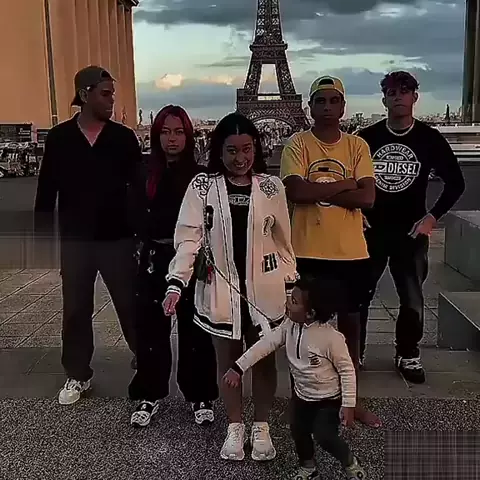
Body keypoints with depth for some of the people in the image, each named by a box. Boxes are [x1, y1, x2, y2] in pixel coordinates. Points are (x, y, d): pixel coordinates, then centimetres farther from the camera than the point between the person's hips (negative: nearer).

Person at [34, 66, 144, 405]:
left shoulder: (124, 137, -1)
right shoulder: (59, 138, 1)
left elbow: (139, 188, 0)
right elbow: (47, 189, 4)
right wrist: (43, 233, 2)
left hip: (118, 239, -1)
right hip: (74, 241, 2)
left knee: (131, 307, 6)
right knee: (76, 310, 11)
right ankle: (77, 375, 27)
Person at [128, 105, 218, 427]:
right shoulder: (147, 174, 5)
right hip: (155, 259, 2)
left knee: (195, 329, 6)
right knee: (151, 328, 7)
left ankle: (200, 396, 22)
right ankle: (150, 395, 24)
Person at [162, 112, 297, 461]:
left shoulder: (271, 187, -1)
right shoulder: (202, 186, -5)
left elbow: (283, 239, 5)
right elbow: (188, 236, -11)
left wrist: (292, 283, 8)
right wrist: (177, 282, -23)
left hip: (263, 290, 1)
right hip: (220, 290, -1)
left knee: (264, 360, 13)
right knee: (227, 360, 13)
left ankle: (261, 427, 32)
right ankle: (235, 427, 32)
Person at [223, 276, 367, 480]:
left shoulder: (331, 338, -32)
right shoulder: (289, 325, -15)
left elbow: (347, 370, -21)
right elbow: (266, 343, -11)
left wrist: (348, 404, -19)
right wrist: (239, 367, -15)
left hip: (329, 398, -6)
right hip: (301, 394, 6)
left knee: (324, 436, -7)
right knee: (299, 432, 16)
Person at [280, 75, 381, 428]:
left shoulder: (358, 146, 3)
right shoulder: (297, 145, -3)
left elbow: (368, 198, -9)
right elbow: (295, 192, -18)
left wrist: (318, 192, -14)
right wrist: (344, 184, -13)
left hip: (351, 251, 2)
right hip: (308, 251, -2)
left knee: (349, 320, 13)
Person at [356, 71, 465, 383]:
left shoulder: (430, 139, -2)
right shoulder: (366, 137, -2)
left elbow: (456, 182, 4)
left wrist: (433, 216, -5)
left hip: (411, 232, 0)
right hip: (370, 230, 0)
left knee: (412, 299, 5)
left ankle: (408, 355, 25)